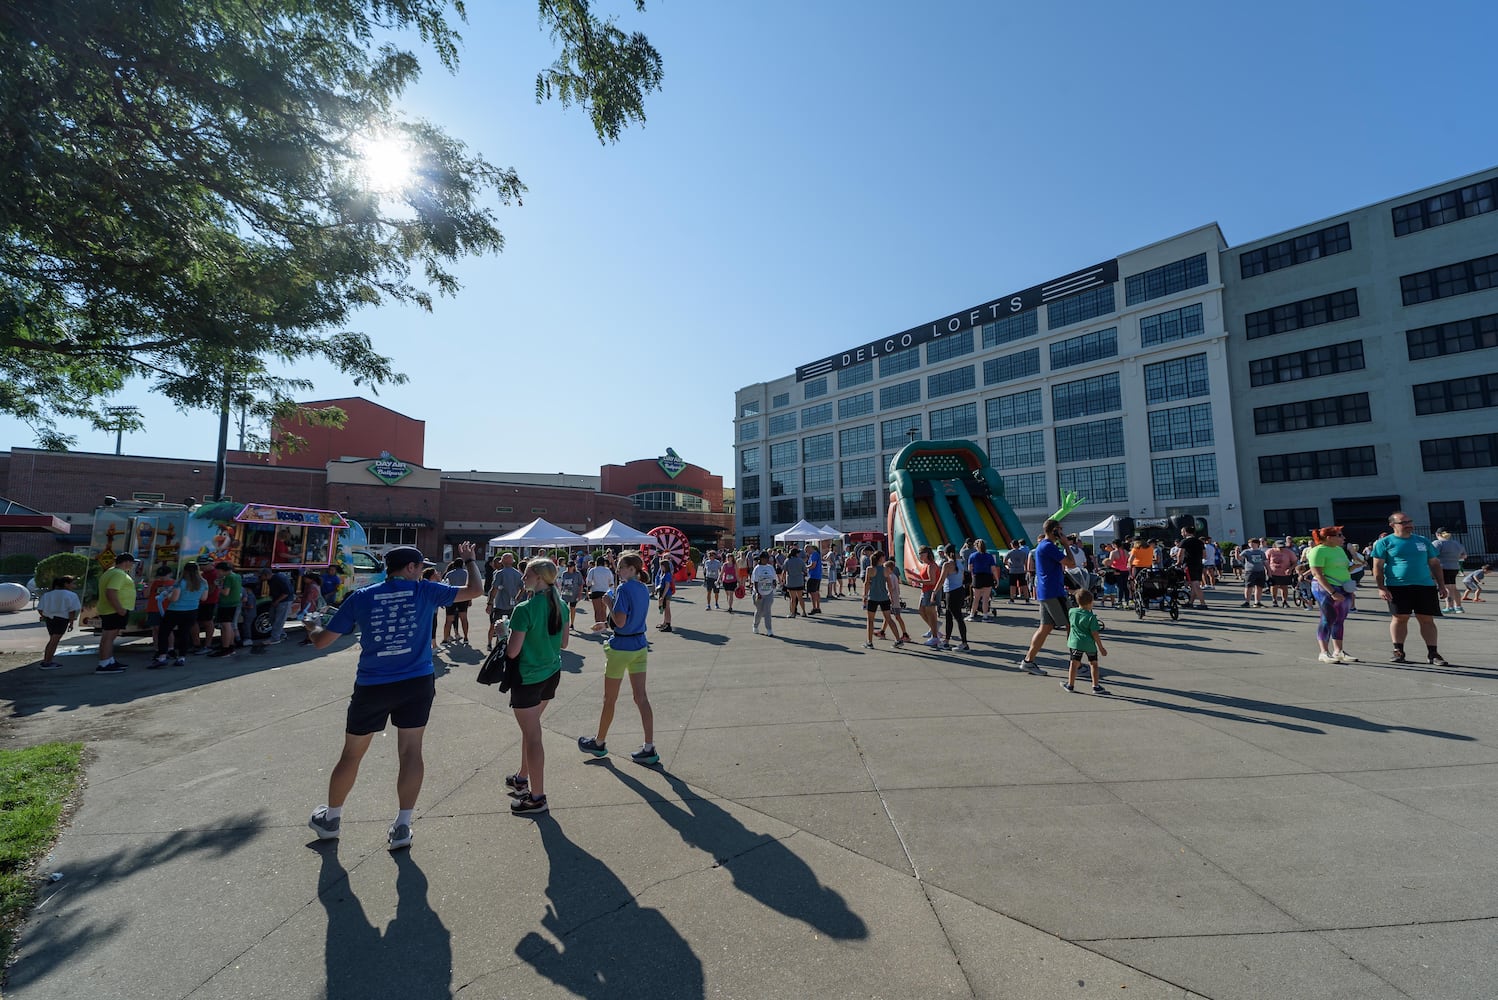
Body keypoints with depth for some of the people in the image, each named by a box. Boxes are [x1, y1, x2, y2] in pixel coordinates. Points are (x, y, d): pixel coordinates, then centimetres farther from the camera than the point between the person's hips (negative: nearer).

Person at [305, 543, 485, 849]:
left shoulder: (361, 597, -2)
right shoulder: (425, 591, -6)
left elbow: (321, 642, 3)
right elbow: (476, 589, 1)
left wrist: (314, 628, 26)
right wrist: (470, 560, 17)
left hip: (371, 687, 1)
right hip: (417, 684, -1)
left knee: (351, 755, 18)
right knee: (411, 752, 7)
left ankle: (330, 819, 38)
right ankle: (402, 827, 12)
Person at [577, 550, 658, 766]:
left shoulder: (624, 589, -17)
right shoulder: (644, 590, 7)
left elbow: (620, 622, -21)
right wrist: (606, 623, 21)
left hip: (621, 648, -7)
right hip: (640, 646, 7)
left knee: (609, 699, 11)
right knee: (641, 697, 8)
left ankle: (599, 742, 29)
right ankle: (649, 748, 8)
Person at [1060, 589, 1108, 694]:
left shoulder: (1071, 611, 1)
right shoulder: (1091, 617, -10)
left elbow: (1068, 626, 14)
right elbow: (1095, 634, -10)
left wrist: (1068, 639, 29)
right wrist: (1101, 647, -1)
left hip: (1075, 642, 2)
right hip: (1089, 644, -2)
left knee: (1074, 663, 6)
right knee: (1093, 663, 13)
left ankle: (1070, 685, 10)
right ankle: (1096, 686, 18)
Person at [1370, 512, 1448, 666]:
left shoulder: (1423, 541, 12)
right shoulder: (1384, 543, -1)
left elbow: (1434, 564, 17)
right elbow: (1378, 567, -3)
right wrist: (1381, 587, -11)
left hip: (1425, 585, 4)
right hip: (1397, 587, -3)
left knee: (1427, 619, 4)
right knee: (1400, 618, 0)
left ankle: (1432, 653, 11)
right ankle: (1398, 651, 9)